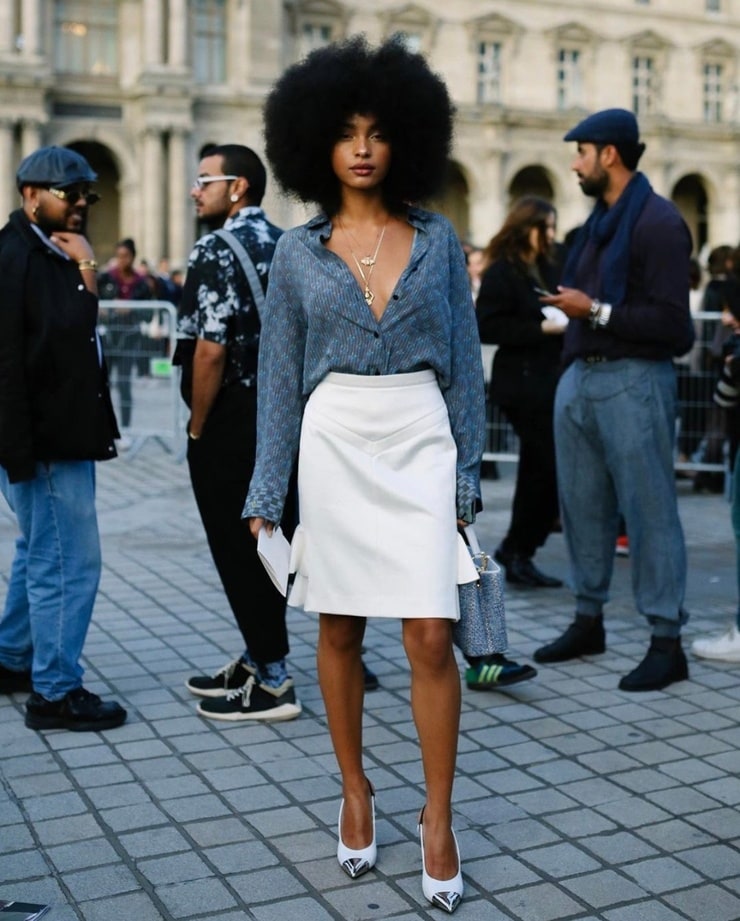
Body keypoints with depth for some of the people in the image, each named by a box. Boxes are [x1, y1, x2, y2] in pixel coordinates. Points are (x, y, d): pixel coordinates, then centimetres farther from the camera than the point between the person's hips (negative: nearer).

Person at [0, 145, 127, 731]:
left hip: (64, 435, 10)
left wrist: (85, 272, -5)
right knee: (70, 563, -4)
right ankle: (56, 693, 8)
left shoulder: (54, 254, 14)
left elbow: (78, 332, 5)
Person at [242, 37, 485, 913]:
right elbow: (280, 375, 4)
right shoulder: (298, 251, 3)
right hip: (335, 444, 1)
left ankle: (438, 819, 10)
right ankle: (355, 791, 28)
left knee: (430, 638, -5)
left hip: (421, 443, 0)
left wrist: (467, 472, 0)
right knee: (338, 630, 10)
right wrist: (265, 495, 0)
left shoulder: (436, 239, 5)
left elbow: (463, 359, 5)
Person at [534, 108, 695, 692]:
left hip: (633, 382, -8)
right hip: (581, 379, 9)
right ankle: (588, 620, 25)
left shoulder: (658, 223, -10)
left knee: (649, 511, -4)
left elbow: (670, 322, -16)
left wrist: (595, 312, -16)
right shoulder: (599, 220, 16)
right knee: (583, 505, 12)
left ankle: (667, 642, 3)